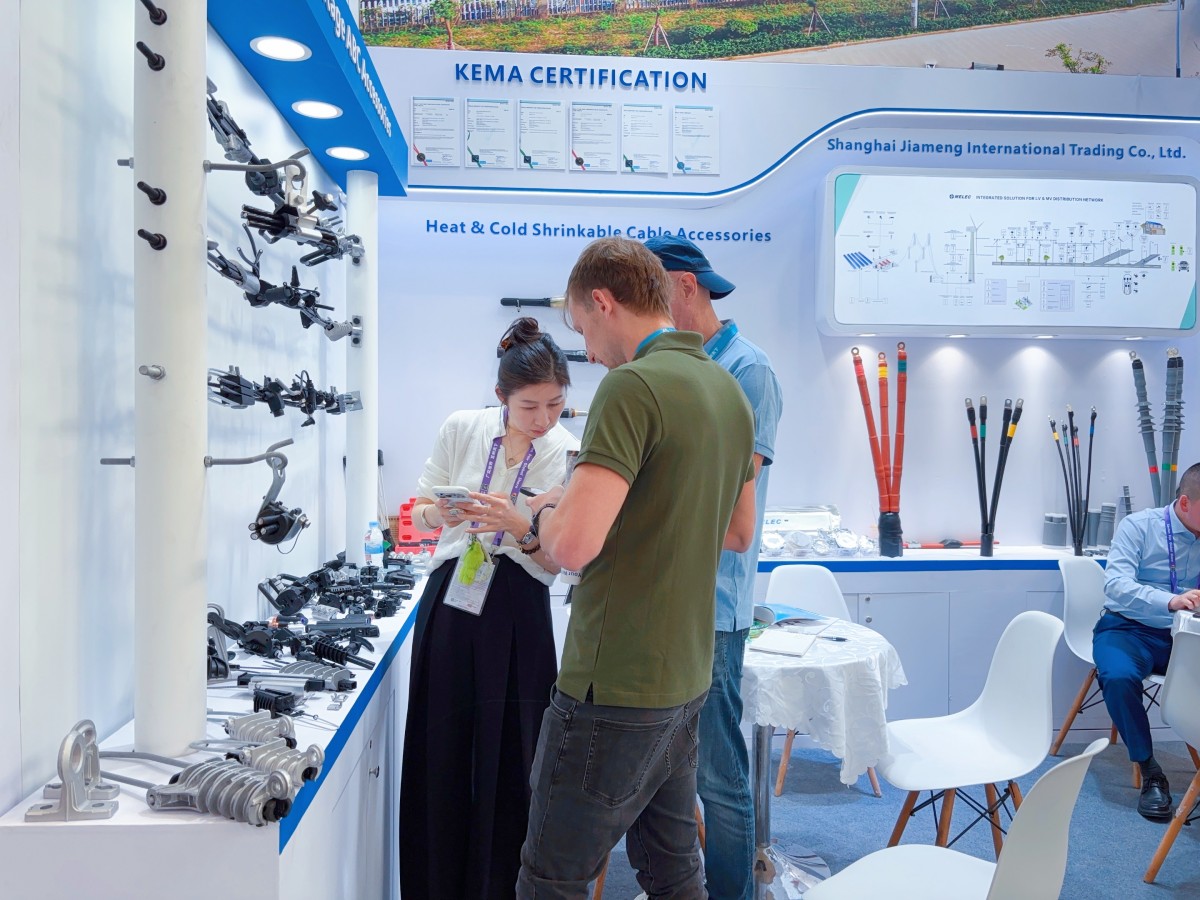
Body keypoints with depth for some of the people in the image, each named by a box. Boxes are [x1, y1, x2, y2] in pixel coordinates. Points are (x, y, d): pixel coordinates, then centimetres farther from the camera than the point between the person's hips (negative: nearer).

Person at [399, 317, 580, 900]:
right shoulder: (461, 429, -1)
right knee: (441, 749, 10)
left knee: (505, 759, 6)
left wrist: (518, 526, -24)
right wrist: (443, 513, -15)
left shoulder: (570, 456, -7)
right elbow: (421, 510, 7)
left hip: (518, 612, -2)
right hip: (450, 598, 2)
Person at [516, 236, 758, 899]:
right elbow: (739, 532, 20)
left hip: (615, 692, -9)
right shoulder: (729, 390, 9)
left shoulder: (633, 384, -18)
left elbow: (573, 545, -26)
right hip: (685, 681, 9)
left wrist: (547, 509, -5)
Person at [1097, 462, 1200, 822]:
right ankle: (1150, 772, -16)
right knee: (1119, 676, -34)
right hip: (1130, 629, -3)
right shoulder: (1138, 526, -7)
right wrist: (1170, 601, -39)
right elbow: (1116, 586, -21)